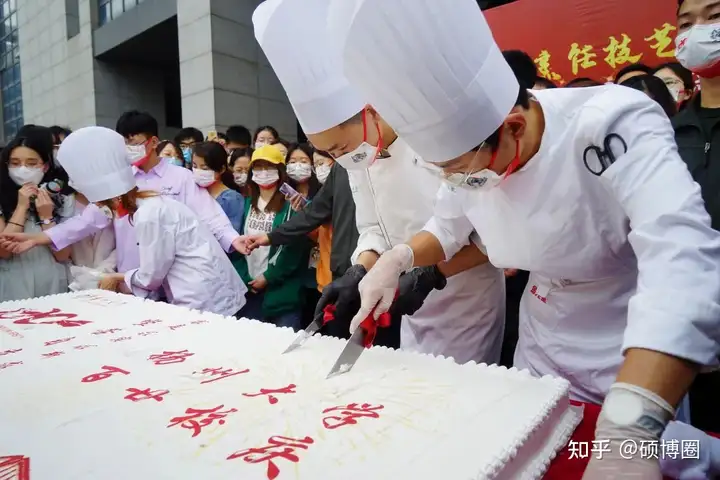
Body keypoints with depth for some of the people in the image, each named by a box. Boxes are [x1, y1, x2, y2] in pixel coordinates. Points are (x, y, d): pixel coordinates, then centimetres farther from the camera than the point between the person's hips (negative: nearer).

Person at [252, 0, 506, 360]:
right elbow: (374, 230, 4)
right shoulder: (360, 158, -4)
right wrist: (359, 272, -14)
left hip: (467, 303, -6)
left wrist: (433, 275, -24)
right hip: (415, 308, 6)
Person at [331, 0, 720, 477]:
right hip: (541, 354, 5)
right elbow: (448, 229, 5)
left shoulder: (613, 125, -28)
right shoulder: (467, 149, -12)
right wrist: (399, 257, -16)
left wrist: (629, 430, -53)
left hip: (638, 369, -4)